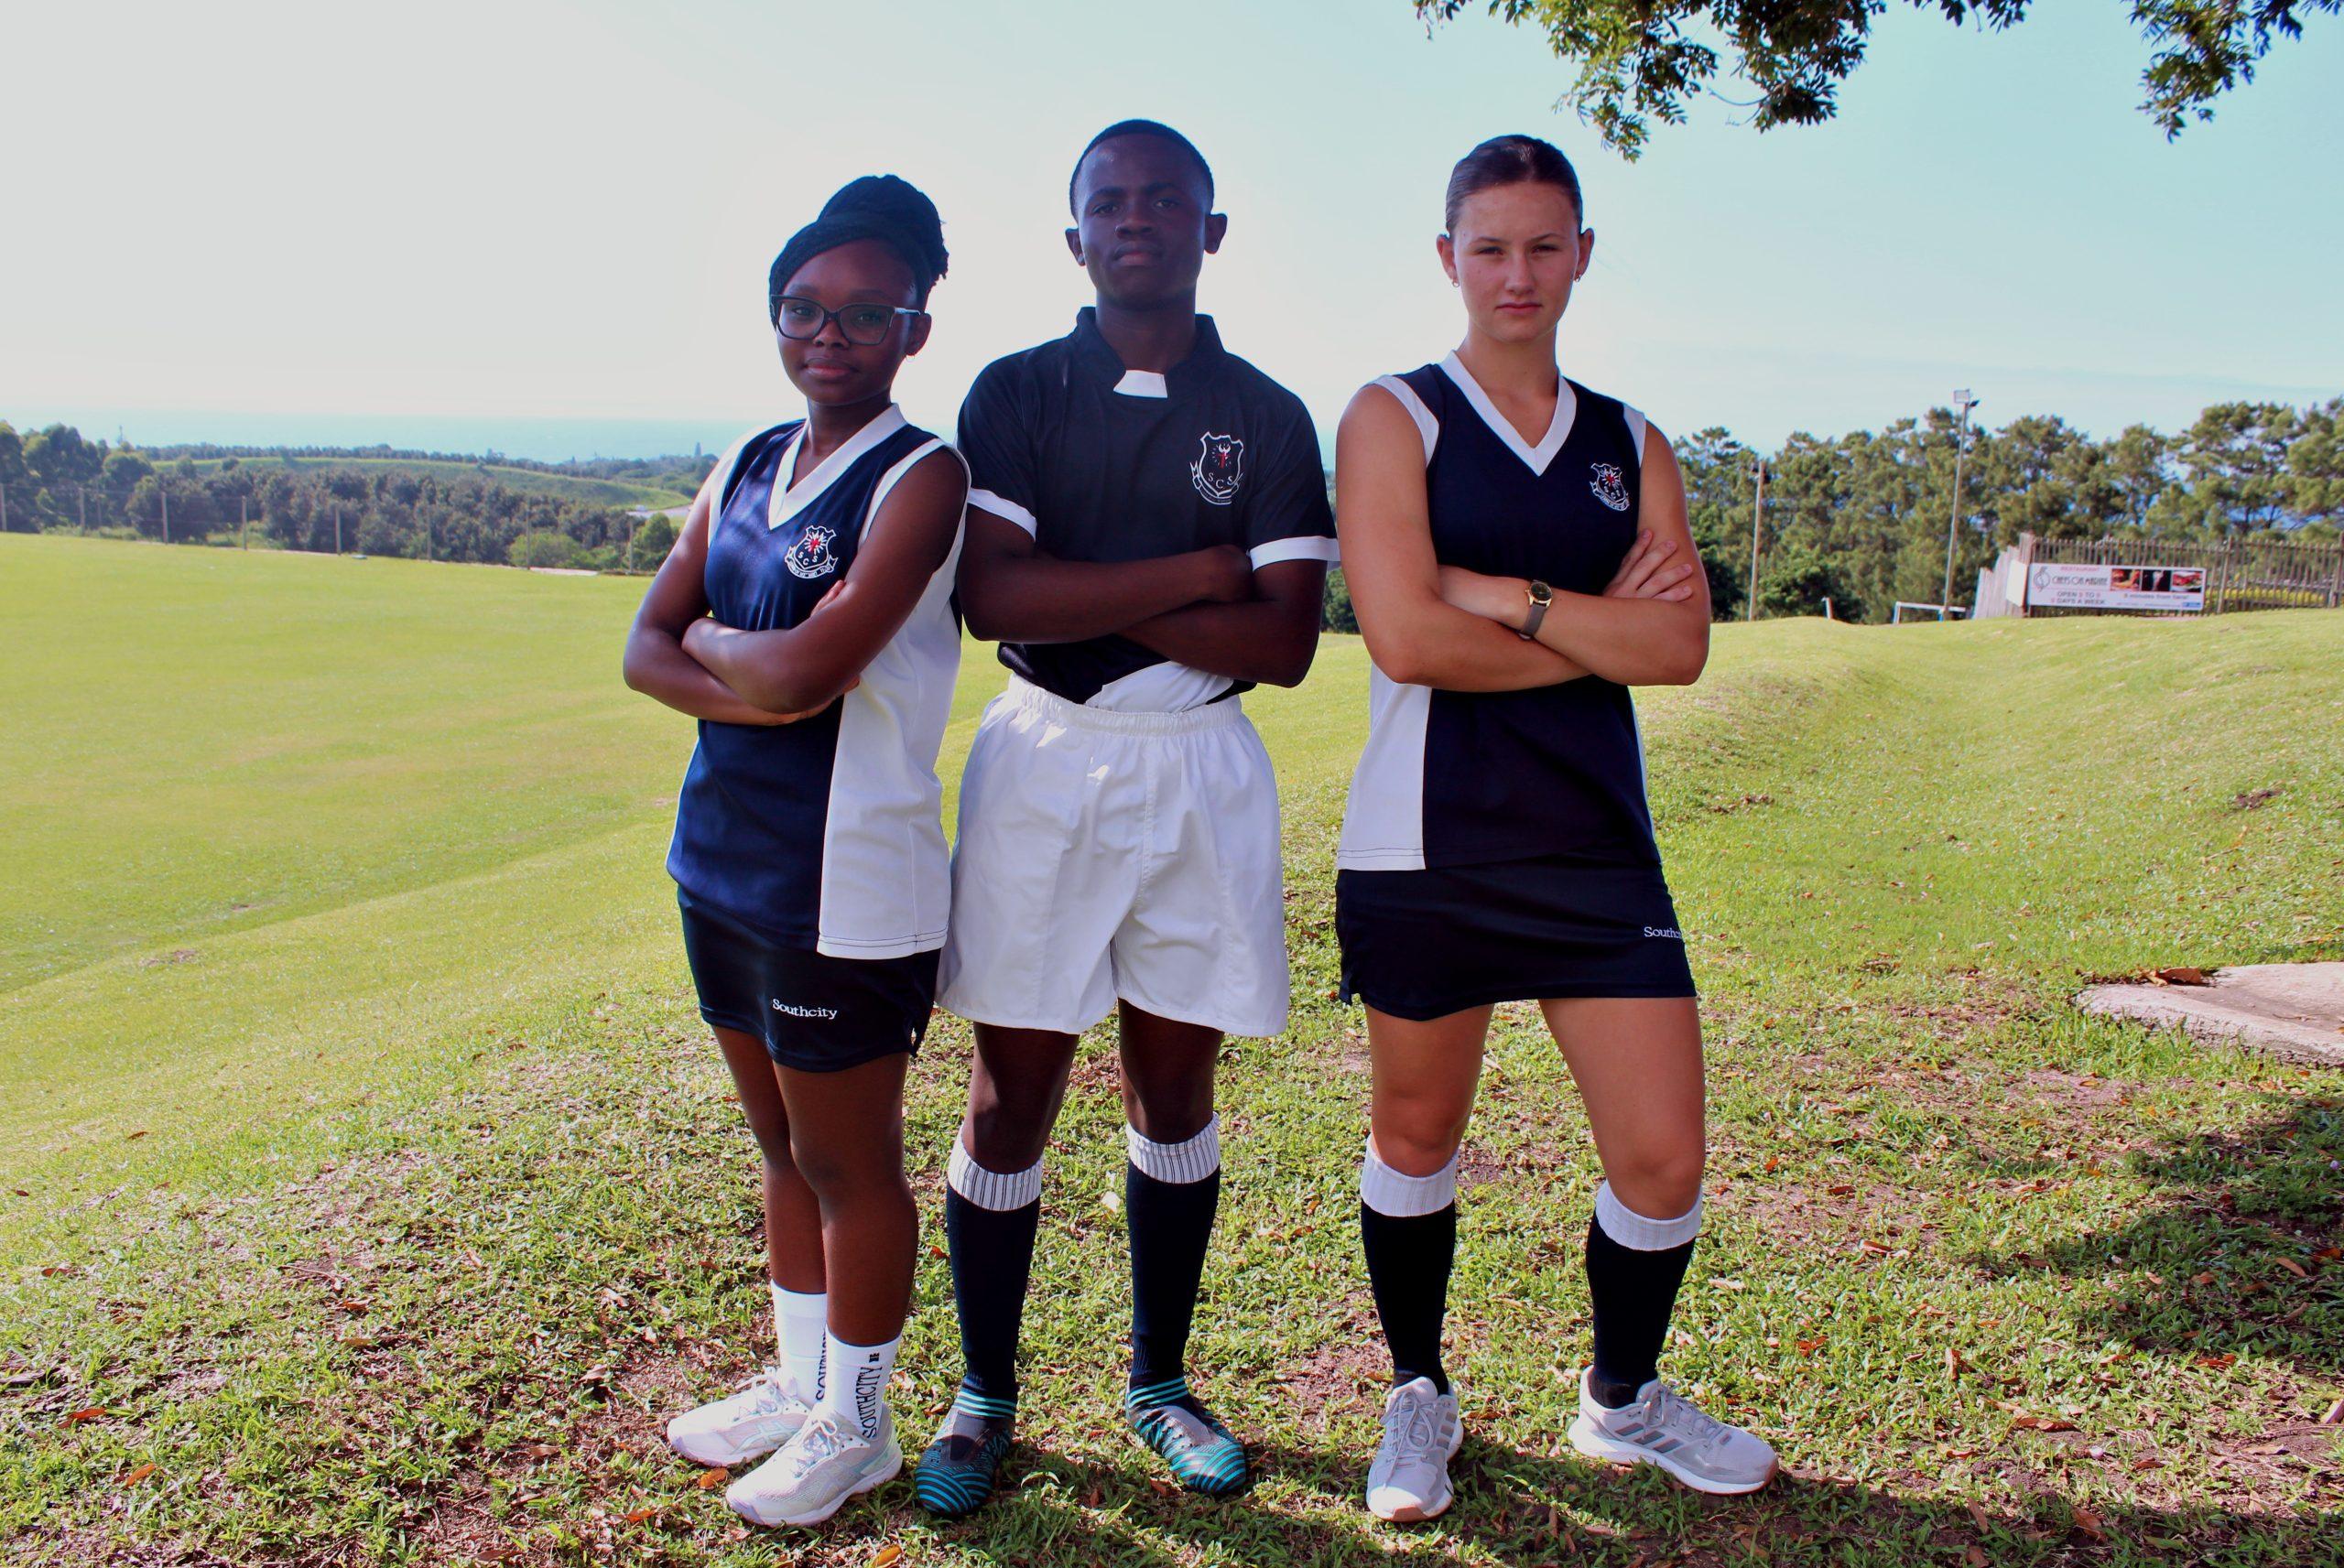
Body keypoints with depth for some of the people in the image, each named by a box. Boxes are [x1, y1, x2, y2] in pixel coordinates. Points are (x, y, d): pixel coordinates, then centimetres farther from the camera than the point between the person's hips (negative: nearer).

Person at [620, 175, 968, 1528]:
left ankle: (855, 1425, 27)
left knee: (849, 1163, 7)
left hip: (846, 884, -7)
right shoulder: (744, 465, 11)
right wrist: (748, 685, -13)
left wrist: (709, 638, -4)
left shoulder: (920, 477, -13)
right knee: (787, 1149, 20)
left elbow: (809, 667, -23)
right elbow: (647, 648, 5)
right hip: (726, 860, 8)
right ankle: (798, 1382, 39)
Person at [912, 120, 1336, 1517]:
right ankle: (985, 1394, 23)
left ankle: (1161, 1382, 29)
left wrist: (1086, 598, -12)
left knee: (1178, 1084, 10)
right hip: (1044, 760, -1)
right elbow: (989, 594, -13)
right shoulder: (1017, 392, 3)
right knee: (1014, 1092, 3)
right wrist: (1195, 574, -13)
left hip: (1204, 771, 1)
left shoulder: (1266, 417, 4)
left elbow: (1286, 644, -7)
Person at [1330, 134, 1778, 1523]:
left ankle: (1623, 1399, 33)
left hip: (1599, 845, 4)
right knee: (1418, 1141, 12)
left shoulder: (1631, 444, 11)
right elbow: (1407, 639, -15)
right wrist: (1595, 632, -6)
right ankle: (1420, 1396, 36)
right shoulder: (1394, 418, -1)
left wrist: (1503, 594, -13)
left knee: (1665, 1162, 5)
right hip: (1426, 846, -3)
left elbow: (1678, 645, -4)